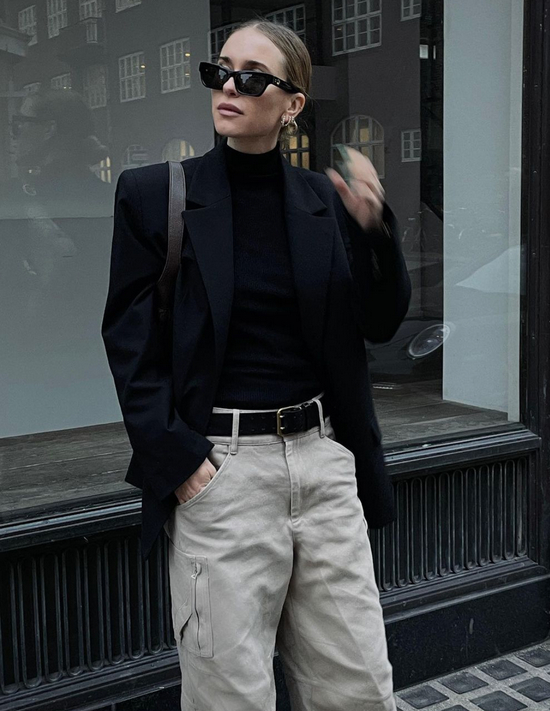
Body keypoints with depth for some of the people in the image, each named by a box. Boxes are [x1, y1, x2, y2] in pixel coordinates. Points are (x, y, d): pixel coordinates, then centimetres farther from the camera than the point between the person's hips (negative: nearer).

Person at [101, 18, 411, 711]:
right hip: (218, 468, -3)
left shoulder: (327, 199, 8)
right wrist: (179, 462, -10)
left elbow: (380, 323, 8)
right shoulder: (154, 193, 0)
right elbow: (129, 342, -1)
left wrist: (373, 228, -8)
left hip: (324, 456, 3)